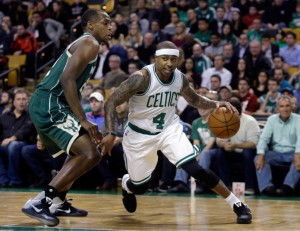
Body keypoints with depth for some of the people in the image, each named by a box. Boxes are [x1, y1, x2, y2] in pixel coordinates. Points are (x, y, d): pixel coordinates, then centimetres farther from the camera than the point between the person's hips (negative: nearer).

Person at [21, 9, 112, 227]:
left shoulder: (82, 44, 23)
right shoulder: (90, 44, -8)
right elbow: (67, 80, -21)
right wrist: (84, 121, -23)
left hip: (45, 106, 11)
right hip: (50, 105, -11)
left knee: (81, 153, 26)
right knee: (91, 154, -18)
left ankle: (58, 203, 28)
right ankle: (38, 202, -19)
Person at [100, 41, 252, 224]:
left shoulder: (180, 78, -10)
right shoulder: (141, 78, -26)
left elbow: (194, 99, 10)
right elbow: (111, 103, -24)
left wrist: (215, 104, -9)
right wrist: (111, 134, -34)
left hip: (169, 128, 2)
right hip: (140, 134, -2)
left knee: (194, 168, -19)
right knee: (140, 186, 11)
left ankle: (238, 205, -11)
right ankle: (127, 186, 52)